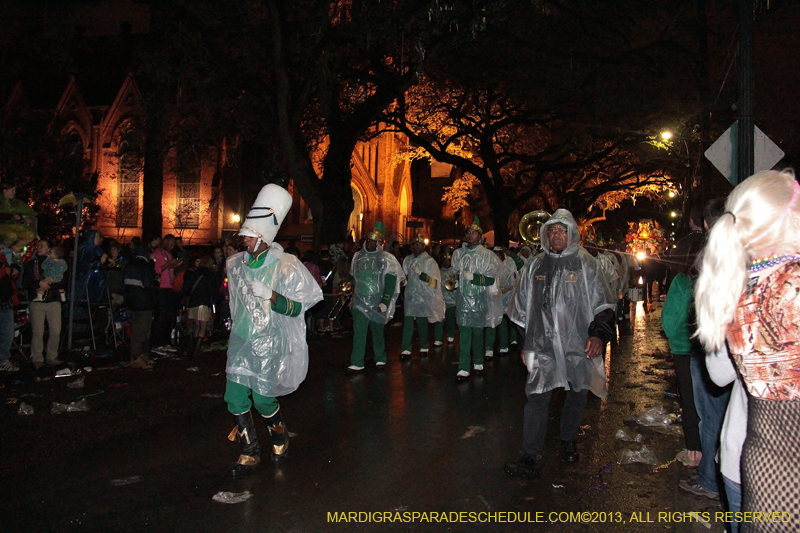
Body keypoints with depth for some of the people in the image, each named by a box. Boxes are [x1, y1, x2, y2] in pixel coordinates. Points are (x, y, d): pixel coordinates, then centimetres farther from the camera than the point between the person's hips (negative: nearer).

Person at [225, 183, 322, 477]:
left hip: (269, 343, -5)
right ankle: (250, 453, 14)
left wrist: (271, 295, -25)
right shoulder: (236, 264, 6)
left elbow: (297, 306, -10)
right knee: (235, 397, -2)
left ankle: (280, 438, 31)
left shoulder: (284, 266, -11)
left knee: (263, 399, -1)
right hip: (240, 341, 5)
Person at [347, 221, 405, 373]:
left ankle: (380, 359, 27)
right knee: (358, 332, -8)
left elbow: (391, 283, -10)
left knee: (378, 332, 10)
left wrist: (385, 302, -16)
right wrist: (352, 298, 19)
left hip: (377, 303, -2)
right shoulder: (358, 256, 7)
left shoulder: (386, 259, -7)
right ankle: (356, 363, -8)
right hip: (360, 302, 2)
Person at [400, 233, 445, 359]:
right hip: (410, 295, 3)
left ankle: (424, 347, 19)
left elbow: (434, 281, -11)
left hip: (424, 297, -3)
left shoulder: (429, 261, -4)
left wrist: (421, 273, -21)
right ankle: (406, 349, -8)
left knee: (422, 322, 4)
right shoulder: (408, 260, 10)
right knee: (407, 321, -6)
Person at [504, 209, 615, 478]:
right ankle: (530, 456, -5)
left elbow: (602, 305, 1)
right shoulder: (535, 266, 10)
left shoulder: (585, 264, 1)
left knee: (577, 395, 12)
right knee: (537, 398, -7)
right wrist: (523, 342, 15)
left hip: (578, 344, -1)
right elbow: (522, 308, 16)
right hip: (542, 345, 1)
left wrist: (599, 334, -12)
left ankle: (568, 441, 35)